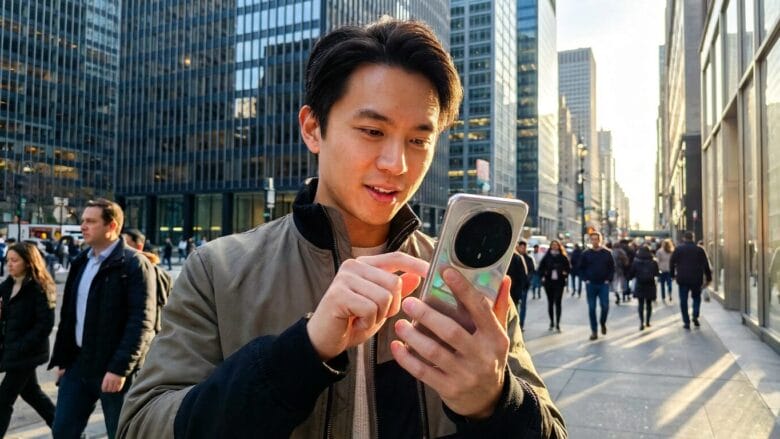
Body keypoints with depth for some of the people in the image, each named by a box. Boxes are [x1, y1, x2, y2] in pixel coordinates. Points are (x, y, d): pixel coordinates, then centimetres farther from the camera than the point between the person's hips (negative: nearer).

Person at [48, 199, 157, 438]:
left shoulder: (134, 264, -13)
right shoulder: (81, 262, 11)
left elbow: (141, 322, -19)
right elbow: (68, 314, 16)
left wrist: (120, 368, -22)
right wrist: (62, 359, 13)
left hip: (115, 370, -7)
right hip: (78, 365, 7)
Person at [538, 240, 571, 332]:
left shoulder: (563, 257, 1)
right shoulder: (547, 256, 4)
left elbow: (568, 267, 8)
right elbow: (541, 268, 9)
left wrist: (565, 275, -6)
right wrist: (543, 276, -3)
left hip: (559, 282, -2)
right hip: (548, 282, 2)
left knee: (558, 303, -6)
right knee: (550, 303, 9)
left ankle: (557, 324, -3)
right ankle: (552, 322, 20)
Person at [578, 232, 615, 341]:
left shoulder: (607, 253, 3)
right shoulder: (586, 254, 2)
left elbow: (612, 268, 6)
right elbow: (581, 268, 7)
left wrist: (608, 279, -4)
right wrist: (586, 279, -3)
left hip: (604, 284, 0)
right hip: (591, 285, 0)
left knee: (605, 306, -6)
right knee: (592, 308, 2)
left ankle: (603, 323, 23)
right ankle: (594, 331, 9)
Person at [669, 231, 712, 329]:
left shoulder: (678, 249, -1)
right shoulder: (699, 249, 2)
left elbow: (672, 262, 1)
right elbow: (706, 265, 4)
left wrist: (673, 274, 12)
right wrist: (708, 278, 9)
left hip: (682, 279, -1)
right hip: (696, 279, 1)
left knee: (683, 300, 5)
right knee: (696, 297, 19)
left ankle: (686, 322, 2)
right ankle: (695, 316, 0)